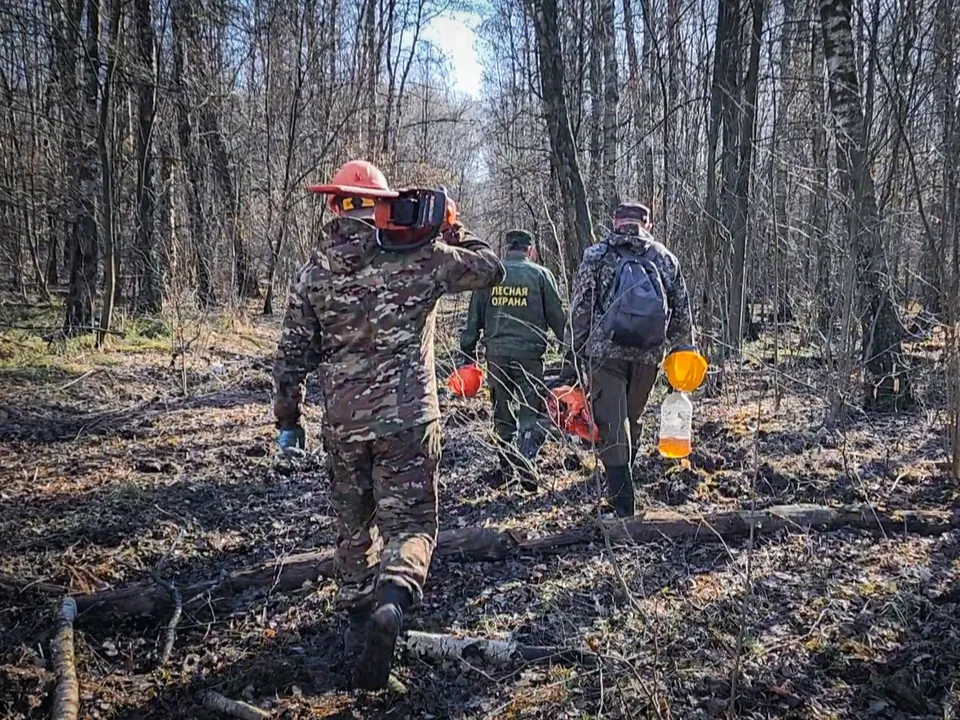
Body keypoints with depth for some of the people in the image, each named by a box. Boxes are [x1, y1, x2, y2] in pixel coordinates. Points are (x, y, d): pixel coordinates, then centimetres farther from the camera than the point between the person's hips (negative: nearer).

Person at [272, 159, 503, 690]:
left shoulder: (314, 272, 0)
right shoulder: (419, 256, -7)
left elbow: (292, 354, 4)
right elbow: (490, 268, 5)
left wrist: (287, 418, 15)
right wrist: (452, 232, 18)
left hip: (343, 422, 3)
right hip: (409, 418, -2)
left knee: (353, 524, 20)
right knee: (409, 521, 5)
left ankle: (359, 619, 31)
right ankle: (393, 599, -23)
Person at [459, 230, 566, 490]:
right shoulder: (540, 275, 0)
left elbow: (474, 320, 7)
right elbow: (557, 318, 1)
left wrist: (468, 353, 14)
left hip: (496, 354, 3)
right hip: (529, 354, -3)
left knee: (502, 415, 16)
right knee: (531, 413, 1)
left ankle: (507, 467, 23)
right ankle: (525, 460, -21)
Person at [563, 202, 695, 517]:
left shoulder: (596, 255, 3)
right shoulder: (665, 258, 10)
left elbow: (579, 310, -1)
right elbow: (682, 315, 11)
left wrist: (574, 358, 4)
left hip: (605, 353, -3)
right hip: (648, 357, 3)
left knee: (612, 427, 0)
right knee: (631, 422, 20)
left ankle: (623, 507, -2)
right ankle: (623, 487, 31)